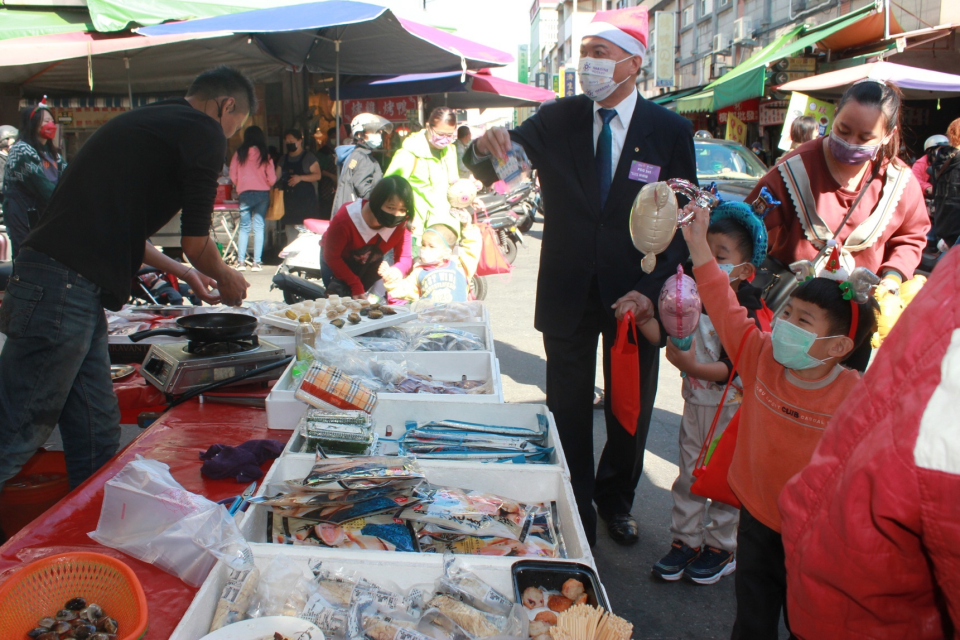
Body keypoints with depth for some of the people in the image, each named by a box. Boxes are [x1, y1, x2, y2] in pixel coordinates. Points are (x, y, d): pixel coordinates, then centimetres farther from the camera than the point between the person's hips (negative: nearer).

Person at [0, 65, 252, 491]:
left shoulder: (150, 120, 24)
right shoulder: (204, 132, -4)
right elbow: (196, 244, -5)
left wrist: (182, 272, 38)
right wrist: (226, 278, 15)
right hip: (66, 289, -9)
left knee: (97, 434, 14)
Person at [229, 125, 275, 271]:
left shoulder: (239, 153, 1)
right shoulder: (265, 155, -1)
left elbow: (233, 176, 4)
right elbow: (272, 179, -2)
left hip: (245, 193, 0)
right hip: (263, 193, 0)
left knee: (244, 227, 6)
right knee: (259, 227, 0)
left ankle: (241, 262, 3)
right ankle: (257, 262, -2)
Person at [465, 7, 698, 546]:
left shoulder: (671, 131, -5)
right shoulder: (557, 121, -1)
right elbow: (489, 168, -5)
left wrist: (650, 290, -16)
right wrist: (487, 147, -29)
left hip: (635, 295, 0)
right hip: (569, 294, 1)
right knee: (569, 410, 10)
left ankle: (616, 501, 39)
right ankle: (575, 515, 27)